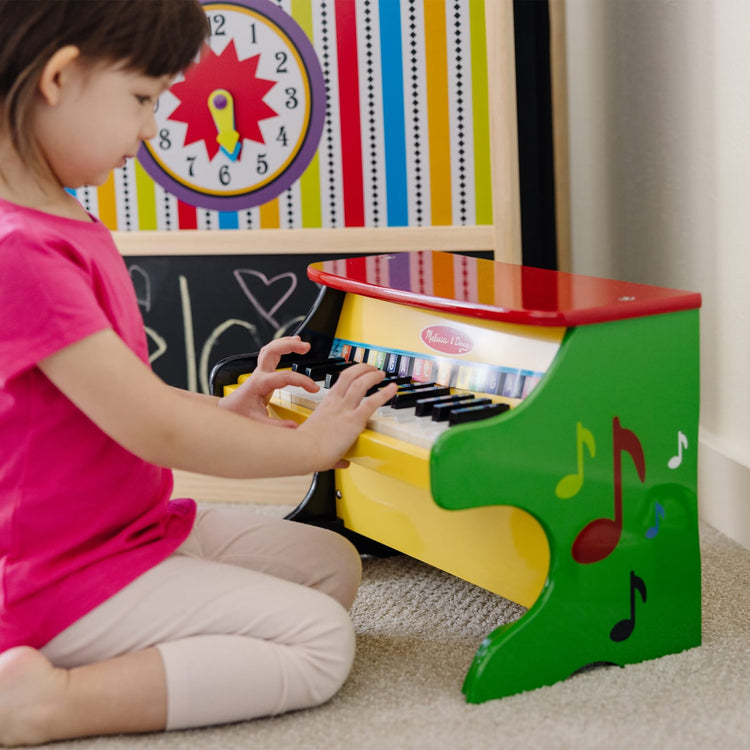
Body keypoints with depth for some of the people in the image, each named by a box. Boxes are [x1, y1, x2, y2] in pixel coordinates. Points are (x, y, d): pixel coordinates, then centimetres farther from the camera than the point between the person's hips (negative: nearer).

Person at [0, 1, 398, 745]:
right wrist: (311, 443, -12)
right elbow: (154, 430, -25)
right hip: (67, 573, -10)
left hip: (134, 523, 10)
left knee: (334, 564, 13)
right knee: (320, 639, -13)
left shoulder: (60, 224, 8)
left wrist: (224, 411, 7)